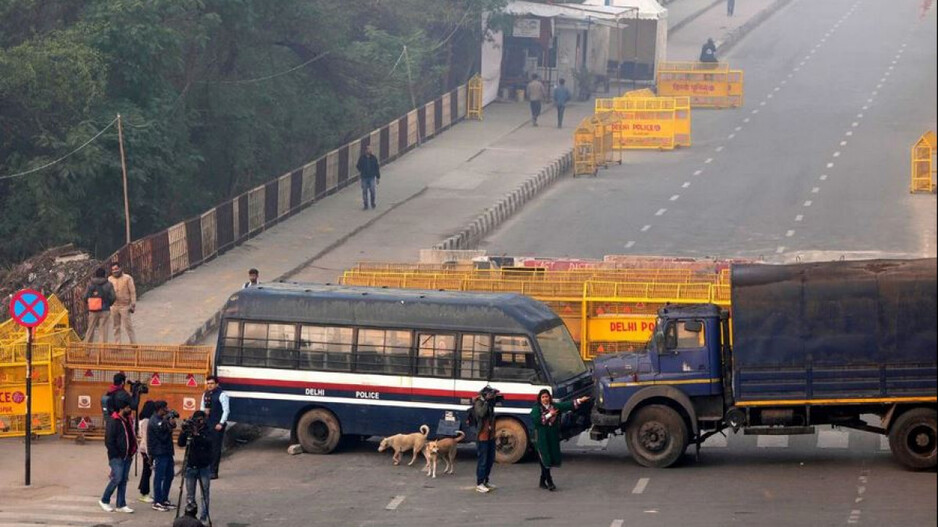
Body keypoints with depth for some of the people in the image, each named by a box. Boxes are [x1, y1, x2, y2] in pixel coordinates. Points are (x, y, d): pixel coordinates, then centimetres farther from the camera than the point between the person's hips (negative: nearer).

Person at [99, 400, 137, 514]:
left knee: (124, 480, 7)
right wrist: (116, 455, -16)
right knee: (117, 478, -12)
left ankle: (121, 505, 11)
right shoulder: (113, 422, -11)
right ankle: (104, 501, 4)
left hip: (127, 456, 8)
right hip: (116, 457, -8)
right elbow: (109, 441, -14)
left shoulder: (128, 421, 13)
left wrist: (133, 451, 9)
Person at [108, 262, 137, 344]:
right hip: (114, 306, 4)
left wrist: (133, 304, -8)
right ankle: (117, 344, 14)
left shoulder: (127, 278, -3)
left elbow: (132, 292, -3)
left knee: (128, 326, -5)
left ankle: (133, 343, 1)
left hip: (124, 306, -4)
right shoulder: (110, 279, 9)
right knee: (116, 327, 8)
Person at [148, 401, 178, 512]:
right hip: (159, 453, -10)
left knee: (169, 476, 14)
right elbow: (163, 437, -18)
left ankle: (164, 499, 23)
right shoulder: (154, 422, -17)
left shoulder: (162, 419, 11)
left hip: (167, 452, 10)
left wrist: (172, 419, -2)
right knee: (159, 477, -5)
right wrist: (170, 425, -18)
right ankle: (157, 503, 0)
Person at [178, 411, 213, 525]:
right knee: (190, 494, 2)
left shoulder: (207, 431, -1)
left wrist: (197, 435, -33)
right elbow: (180, 443, -7)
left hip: (204, 467, -1)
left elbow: (208, 442, -21)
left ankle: (204, 516, 9)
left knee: (205, 494, 2)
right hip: (190, 467, 1)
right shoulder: (188, 431, 3)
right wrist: (183, 432, -21)